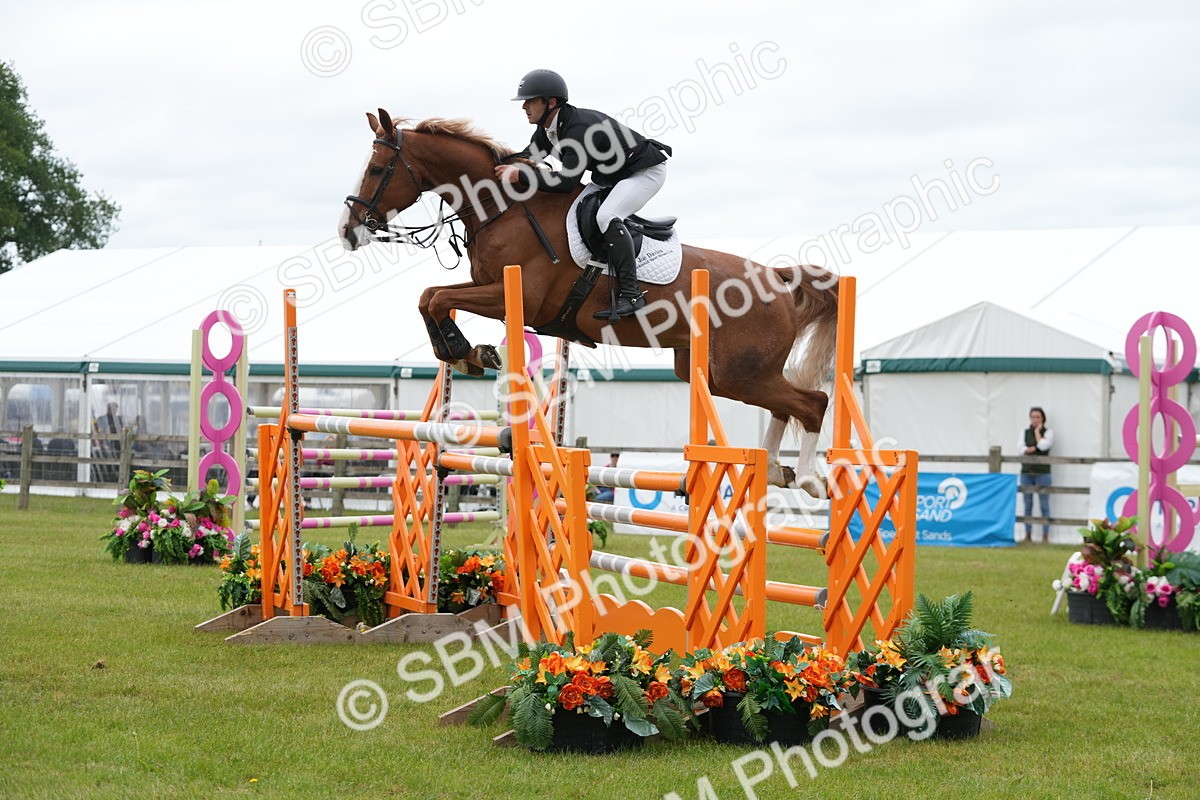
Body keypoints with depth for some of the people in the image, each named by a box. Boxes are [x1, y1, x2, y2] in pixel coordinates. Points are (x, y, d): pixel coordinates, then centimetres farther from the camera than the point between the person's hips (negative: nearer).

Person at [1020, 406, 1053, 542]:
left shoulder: (1048, 432, 4)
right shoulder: (1025, 432, 13)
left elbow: (1043, 446, -13)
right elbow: (1022, 449, 1)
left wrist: (1037, 431, -3)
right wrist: (1033, 449, -14)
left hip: (1042, 473, -3)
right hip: (1026, 472, 3)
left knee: (1044, 504, -4)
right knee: (1027, 504, 5)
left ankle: (1045, 535, -2)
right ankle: (1028, 535, 9)